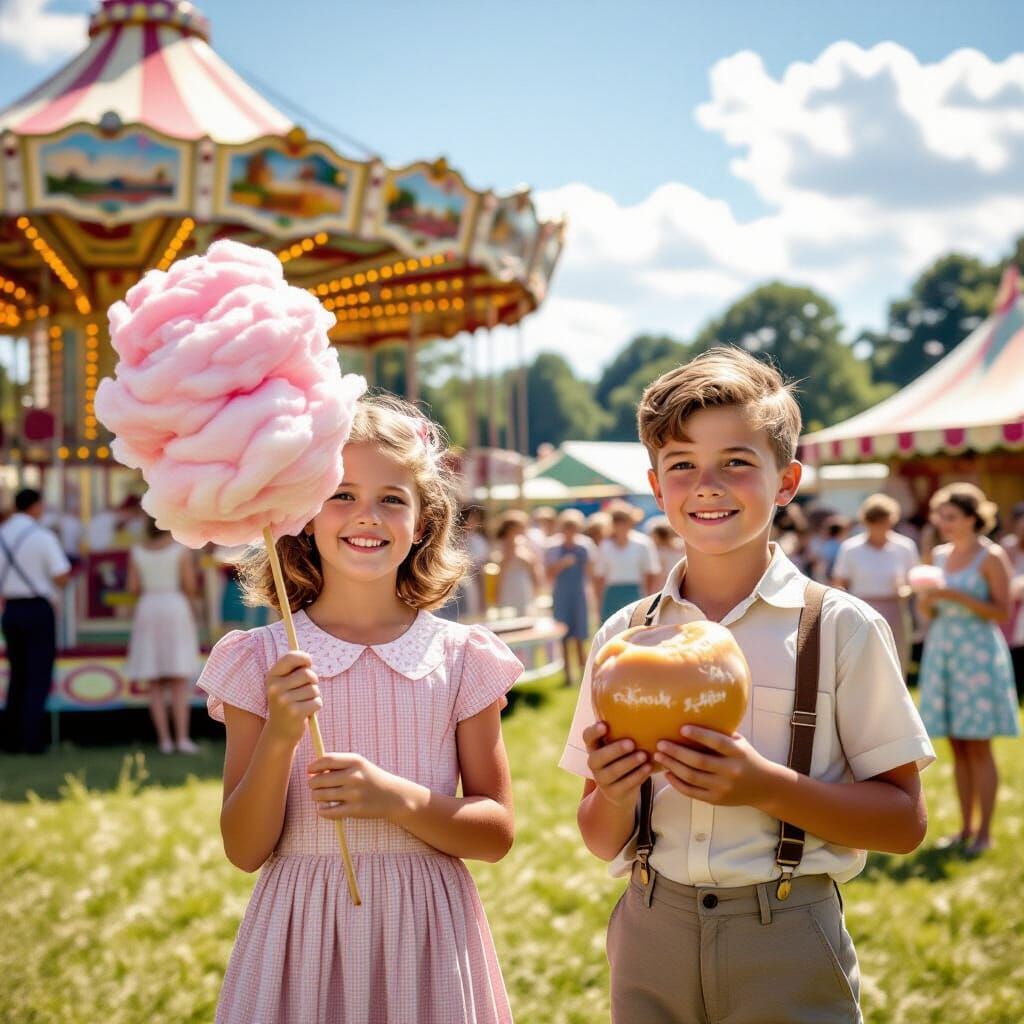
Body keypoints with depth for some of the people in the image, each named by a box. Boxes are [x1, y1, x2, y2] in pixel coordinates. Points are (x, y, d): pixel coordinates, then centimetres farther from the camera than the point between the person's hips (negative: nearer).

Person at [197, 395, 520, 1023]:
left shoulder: (461, 657, -2)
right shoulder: (261, 661, -3)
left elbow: (498, 834, 0)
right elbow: (245, 851, -3)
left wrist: (399, 799, -16)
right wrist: (279, 738, -18)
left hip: (426, 934, 1)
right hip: (305, 934, 0)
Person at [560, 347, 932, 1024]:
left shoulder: (841, 629, -6)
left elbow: (905, 822, -5)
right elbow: (603, 841, 9)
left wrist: (768, 788, -19)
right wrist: (614, 797, -13)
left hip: (787, 947, -2)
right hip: (650, 937, 3)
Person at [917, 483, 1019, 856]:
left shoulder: (991, 557, -6)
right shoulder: (939, 555, 11)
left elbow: (1002, 613, -11)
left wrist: (958, 596, -18)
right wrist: (926, 601, -6)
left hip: (978, 653, -6)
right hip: (941, 650, 6)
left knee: (978, 746, -3)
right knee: (957, 747, 8)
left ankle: (984, 832, 4)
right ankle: (966, 828, 14)